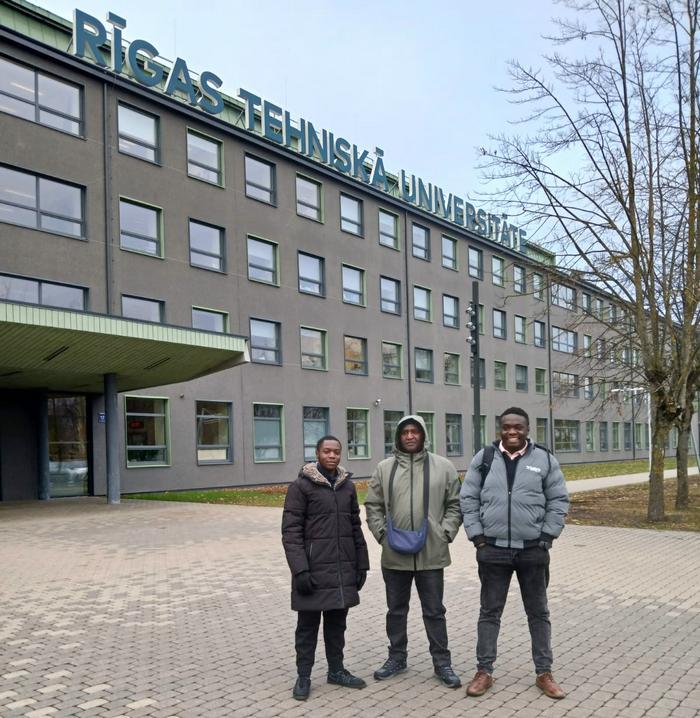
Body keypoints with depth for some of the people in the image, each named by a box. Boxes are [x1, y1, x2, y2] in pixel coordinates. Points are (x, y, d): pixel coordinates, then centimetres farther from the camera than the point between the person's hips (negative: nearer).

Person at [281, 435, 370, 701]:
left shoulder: (348, 486, 9)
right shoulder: (301, 486, -8)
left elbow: (355, 527, 14)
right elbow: (291, 531, -12)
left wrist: (361, 564, 10)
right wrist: (300, 569, -18)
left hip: (343, 570, 5)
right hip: (313, 570, -5)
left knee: (337, 623, 15)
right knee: (308, 625, 6)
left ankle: (336, 670, 29)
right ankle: (303, 676, 18)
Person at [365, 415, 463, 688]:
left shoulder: (443, 466, -1)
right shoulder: (384, 468, 2)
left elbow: (454, 504, 2)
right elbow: (373, 506, 6)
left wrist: (445, 533, -7)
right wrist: (382, 533, -4)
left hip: (431, 553, -2)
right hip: (394, 554, 2)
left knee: (434, 611, 8)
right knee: (396, 610, 16)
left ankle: (442, 662, 21)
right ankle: (397, 657, 31)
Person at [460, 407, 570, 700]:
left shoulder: (544, 459, -1)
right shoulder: (484, 458, 0)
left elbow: (559, 500, 3)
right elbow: (468, 499, 3)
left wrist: (547, 536, -4)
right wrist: (477, 535, -3)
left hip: (533, 550, 0)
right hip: (493, 550, 0)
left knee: (538, 613, 12)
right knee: (489, 612, 9)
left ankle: (544, 673, 24)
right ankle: (484, 672, 20)